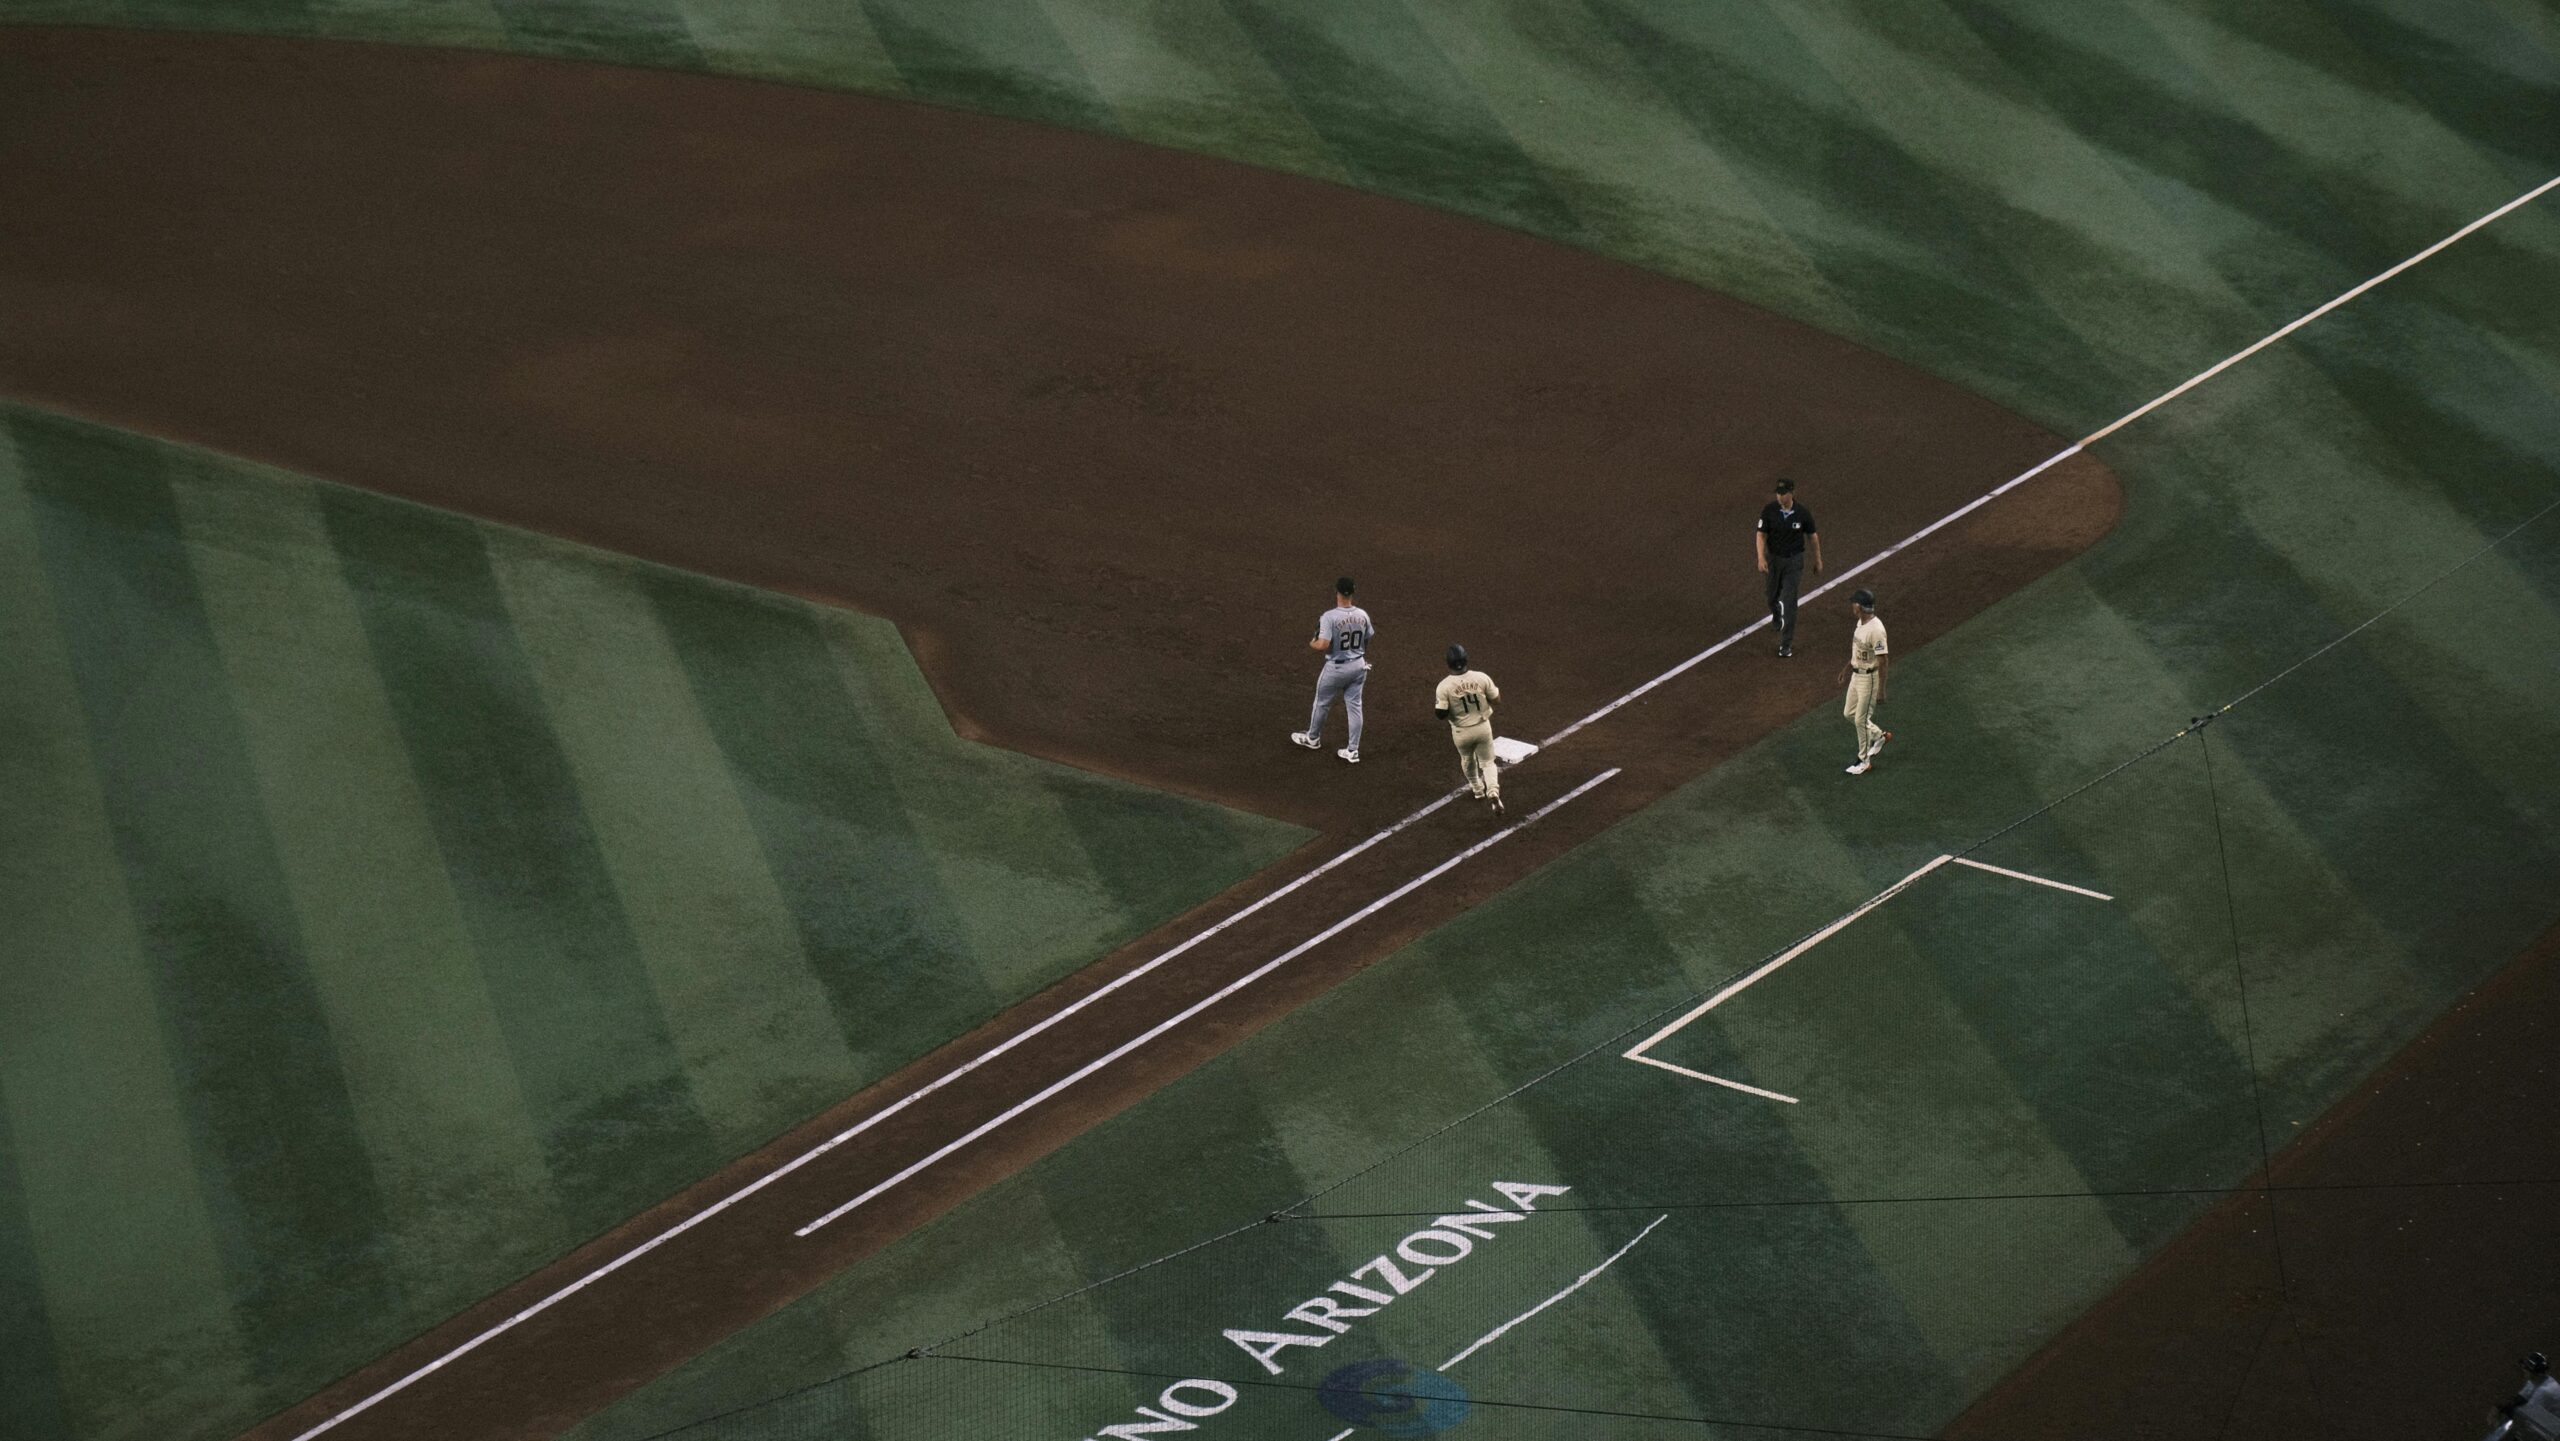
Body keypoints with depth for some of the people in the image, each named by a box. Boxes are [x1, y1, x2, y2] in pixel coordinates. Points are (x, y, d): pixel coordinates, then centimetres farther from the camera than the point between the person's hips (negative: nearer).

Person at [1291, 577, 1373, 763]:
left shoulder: (1329, 617, -23)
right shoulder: (1362, 615, -6)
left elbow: (1323, 645, -27)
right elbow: (1369, 639, 6)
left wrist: (1312, 644, -5)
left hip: (1336, 668, -4)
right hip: (1358, 665, 4)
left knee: (1322, 703, 18)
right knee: (1354, 706, 11)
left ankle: (1313, 738, 38)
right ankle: (1353, 751, 13)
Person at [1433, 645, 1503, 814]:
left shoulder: (1444, 686, -20)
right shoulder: (1481, 678, -16)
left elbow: (1441, 714, -16)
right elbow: (1497, 700, -6)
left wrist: (1435, 701, 3)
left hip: (1461, 732, 0)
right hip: (1483, 727, 0)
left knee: (1467, 760, 28)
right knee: (1487, 762, 16)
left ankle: (1477, 790, 45)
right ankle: (1493, 792, -7)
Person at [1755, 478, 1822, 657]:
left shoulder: (1803, 514, -14)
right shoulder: (1769, 510, -12)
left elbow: (1813, 536, 0)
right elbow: (1761, 535, -6)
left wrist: (1818, 560, 9)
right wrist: (1761, 558, -19)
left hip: (1794, 561, -2)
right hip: (1773, 558, 2)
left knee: (1789, 602, -6)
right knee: (1772, 595, 19)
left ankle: (1786, 644, 0)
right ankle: (1776, 616, 56)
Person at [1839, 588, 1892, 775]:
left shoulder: (1876, 630, -27)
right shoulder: (1861, 622, 2)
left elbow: (1883, 661, -24)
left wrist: (1881, 689, -23)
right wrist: (1847, 667, 27)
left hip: (1869, 677, -9)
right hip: (1856, 674, 10)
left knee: (1861, 719, 1)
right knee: (1849, 713, 20)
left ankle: (1865, 760, 15)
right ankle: (1879, 735, 38)